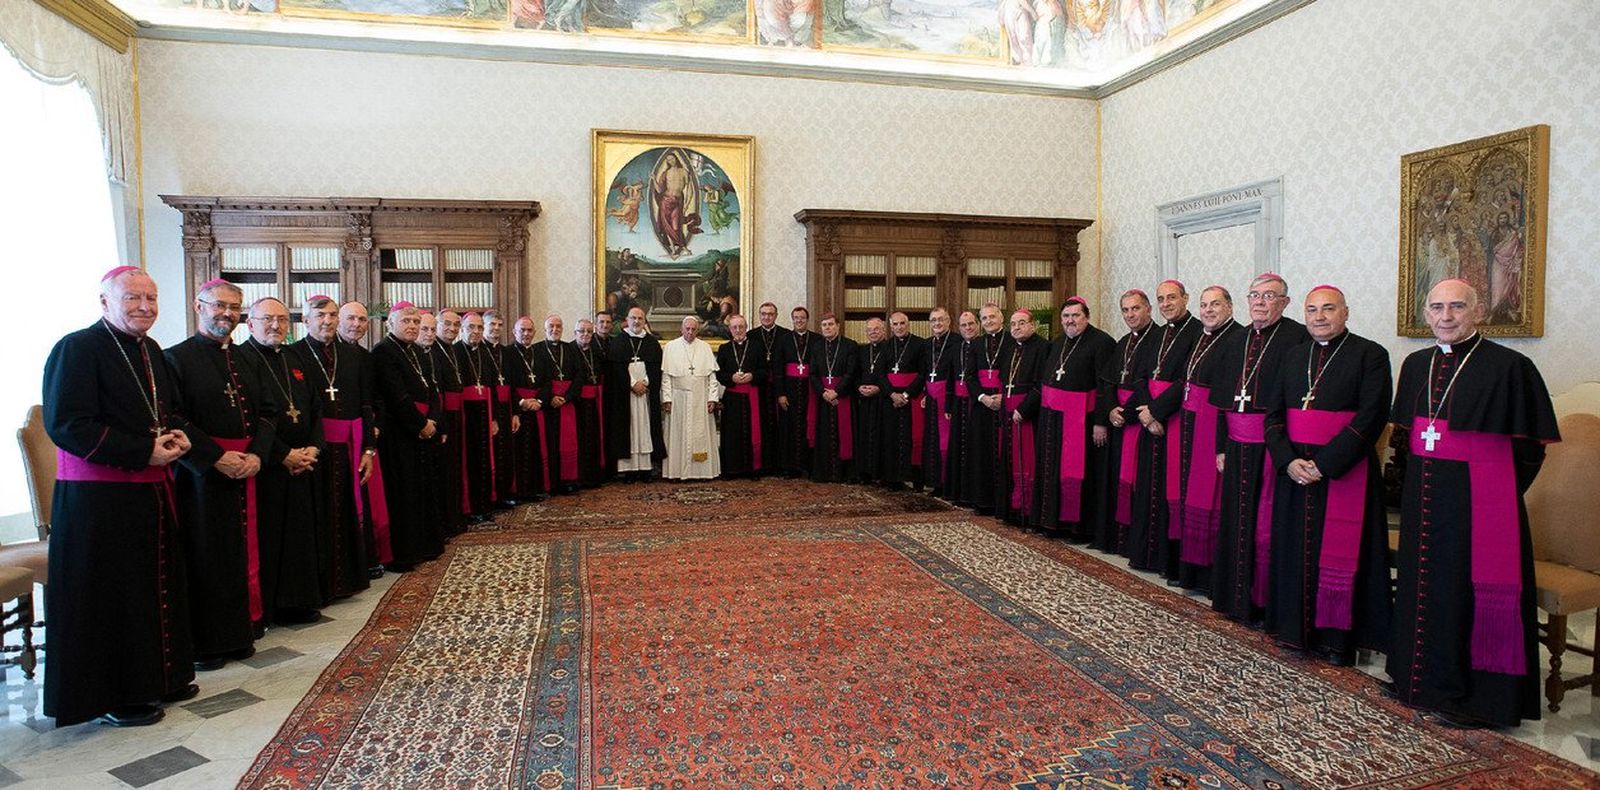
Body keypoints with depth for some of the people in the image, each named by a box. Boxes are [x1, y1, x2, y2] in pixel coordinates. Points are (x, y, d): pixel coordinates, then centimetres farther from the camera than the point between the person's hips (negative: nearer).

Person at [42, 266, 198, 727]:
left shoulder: (151, 351, 12)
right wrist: (144, 452, -21)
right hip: (99, 497, -8)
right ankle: (117, 695, 16)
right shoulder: (77, 349, -12)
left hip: (153, 491, 8)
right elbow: (65, 425, -19)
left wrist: (178, 435, -1)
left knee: (160, 585, 14)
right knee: (111, 596, 2)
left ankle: (162, 676, 28)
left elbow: (173, 409, 23)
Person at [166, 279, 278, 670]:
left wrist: (257, 454, -6)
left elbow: (268, 412, 10)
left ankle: (238, 633, 20)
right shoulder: (177, 358, -5)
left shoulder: (247, 361, 14)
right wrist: (217, 458, -17)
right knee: (205, 558, 2)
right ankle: (204, 642, 13)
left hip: (246, 470, 5)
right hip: (200, 473, -5)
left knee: (242, 554, 10)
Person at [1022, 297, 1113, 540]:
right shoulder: (1056, 345, 13)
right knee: (1053, 470, 12)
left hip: (1081, 418, -7)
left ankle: (1081, 525, 11)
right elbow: (1041, 382, 17)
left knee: (1078, 472, -1)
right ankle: (1055, 520, 23)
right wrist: (1023, 409, 13)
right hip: (1051, 418, 7)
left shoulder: (1101, 342, -10)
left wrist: (1100, 421, -21)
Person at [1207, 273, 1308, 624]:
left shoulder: (1297, 338, -7)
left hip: (1272, 447, -6)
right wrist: (1222, 446, 11)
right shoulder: (1236, 342, 13)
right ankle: (1236, 598, 25)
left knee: (1266, 526, -1)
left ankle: (1264, 602, 12)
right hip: (1237, 447, 6)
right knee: (1236, 522, 13)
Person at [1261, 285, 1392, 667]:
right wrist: (1288, 461, -8)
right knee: (1296, 549, 9)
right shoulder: (1295, 356, 11)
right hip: (1294, 471, 5)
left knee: (1339, 553, 1)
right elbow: (1273, 413, 7)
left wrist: (1324, 463, -17)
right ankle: (1296, 627, 21)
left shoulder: (1370, 355, -4)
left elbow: (1371, 418, -12)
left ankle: (1337, 637, 13)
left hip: (1343, 473, -5)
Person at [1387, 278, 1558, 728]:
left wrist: (1497, 492, -6)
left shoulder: (1509, 366, -10)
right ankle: (1422, 679, 29)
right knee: (1424, 585, 14)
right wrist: (1417, 479, 10)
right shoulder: (1416, 365, 8)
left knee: (1473, 591, 1)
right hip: (1424, 500, 6)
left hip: (1480, 501, -6)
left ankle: (1477, 696, 16)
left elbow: (1529, 445, -7)